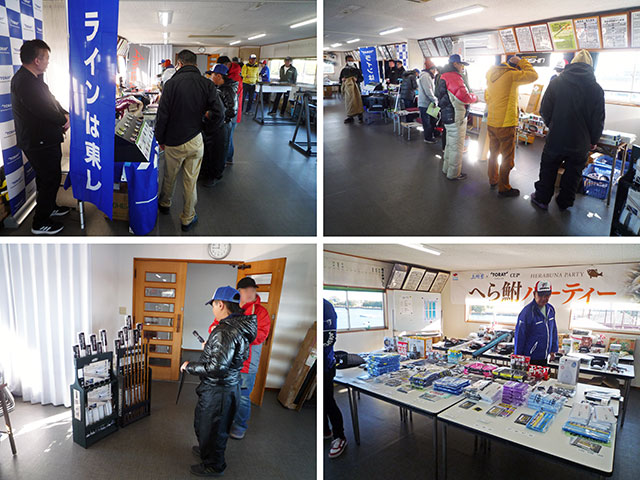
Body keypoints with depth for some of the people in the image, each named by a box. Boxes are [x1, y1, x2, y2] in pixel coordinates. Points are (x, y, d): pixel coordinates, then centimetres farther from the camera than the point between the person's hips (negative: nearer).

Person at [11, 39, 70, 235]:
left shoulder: (33, 79, 11)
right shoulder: (25, 82, -23)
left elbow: (50, 100, 16)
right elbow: (44, 110, -26)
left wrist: (65, 114, 0)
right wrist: (64, 120, -10)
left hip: (45, 139, 10)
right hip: (39, 142, -10)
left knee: (49, 177, 24)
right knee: (50, 179, -2)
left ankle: (49, 207, 42)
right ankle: (40, 223, 8)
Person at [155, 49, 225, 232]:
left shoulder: (172, 83, -12)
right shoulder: (207, 84, -7)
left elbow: (162, 115, -10)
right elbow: (219, 113, -12)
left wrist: (160, 139, 4)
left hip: (173, 142, -1)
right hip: (195, 141, 1)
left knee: (169, 177, 21)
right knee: (191, 180, 10)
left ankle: (165, 204, 45)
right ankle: (188, 218, 21)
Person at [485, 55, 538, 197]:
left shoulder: (491, 74, 8)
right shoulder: (511, 74, -14)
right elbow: (533, 76, -9)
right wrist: (522, 62, -1)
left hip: (491, 122, 8)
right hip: (505, 124, -8)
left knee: (494, 153, 21)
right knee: (507, 158, 2)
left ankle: (493, 180, 34)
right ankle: (503, 188, 9)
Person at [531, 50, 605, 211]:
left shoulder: (556, 83, -7)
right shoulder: (596, 89, -6)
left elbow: (544, 111, -2)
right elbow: (598, 120, -3)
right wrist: (593, 140, 12)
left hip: (555, 139, 0)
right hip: (580, 144, 1)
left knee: (548, 170, 16)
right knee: (573, 174, 16)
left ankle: (542, 199, 27)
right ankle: (564, 202, 28)